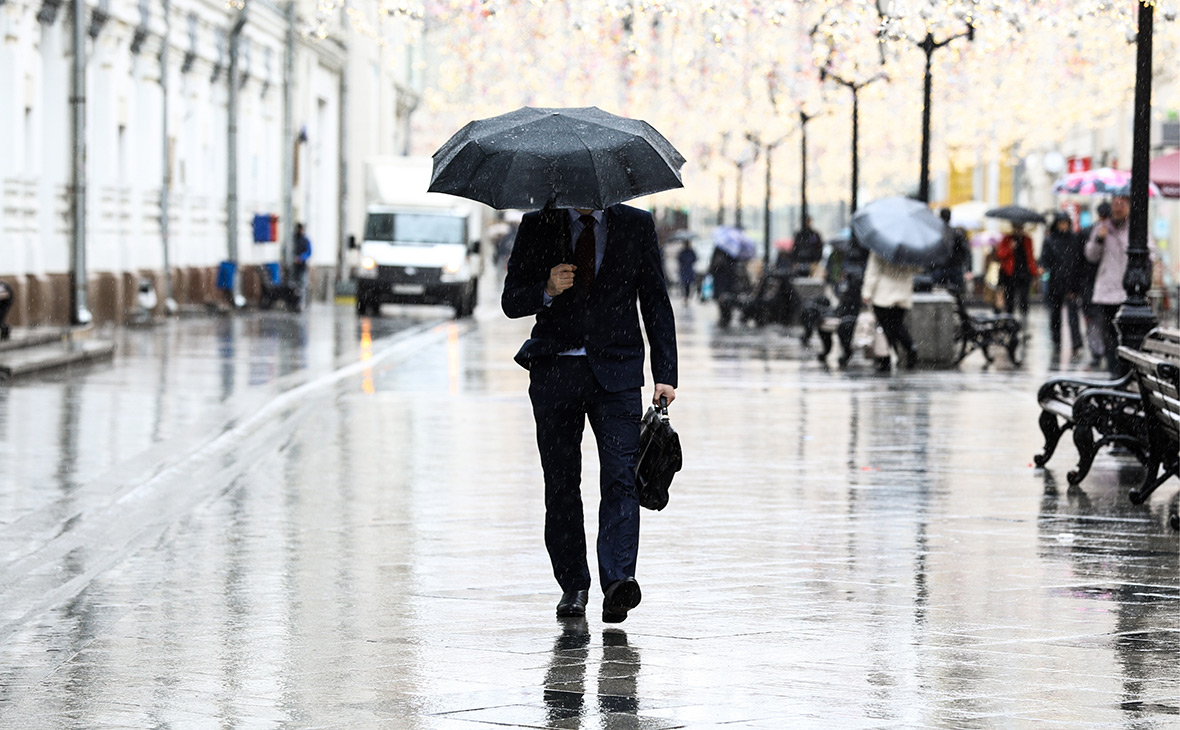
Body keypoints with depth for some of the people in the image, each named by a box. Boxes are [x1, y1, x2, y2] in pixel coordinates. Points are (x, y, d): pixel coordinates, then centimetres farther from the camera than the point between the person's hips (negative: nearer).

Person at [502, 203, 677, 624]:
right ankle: (573, 586, 16)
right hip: (554, 369, 1)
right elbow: (512, 302, 6)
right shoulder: (538, 226, 6)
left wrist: (666, 375, 1)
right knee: (561, 485, 5)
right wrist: (547, 290, -16)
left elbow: (656, 303, 9)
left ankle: (618, 581, -25)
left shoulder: (636, 225, 7)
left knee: (620, 477, -15)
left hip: (616, 372, -1)